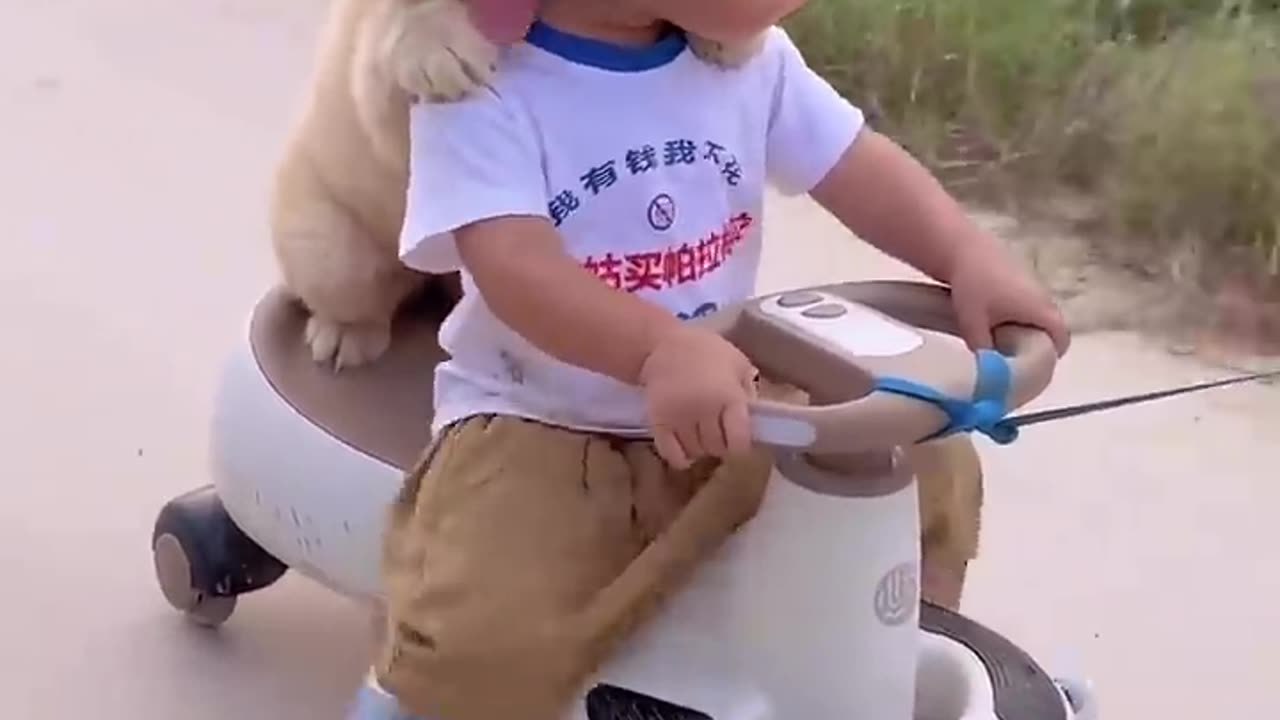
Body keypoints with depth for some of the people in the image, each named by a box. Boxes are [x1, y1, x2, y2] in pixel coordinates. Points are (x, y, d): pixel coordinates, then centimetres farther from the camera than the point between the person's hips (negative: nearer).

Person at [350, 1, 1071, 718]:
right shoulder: (485, 86, -18)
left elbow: (859, 168, 0)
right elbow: (514, 263, -31)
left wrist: (973, 259, -18)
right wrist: (664, 350, -47)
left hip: (723, 415, 6)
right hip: (534, 427, -5)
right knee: (484, 652, -28)